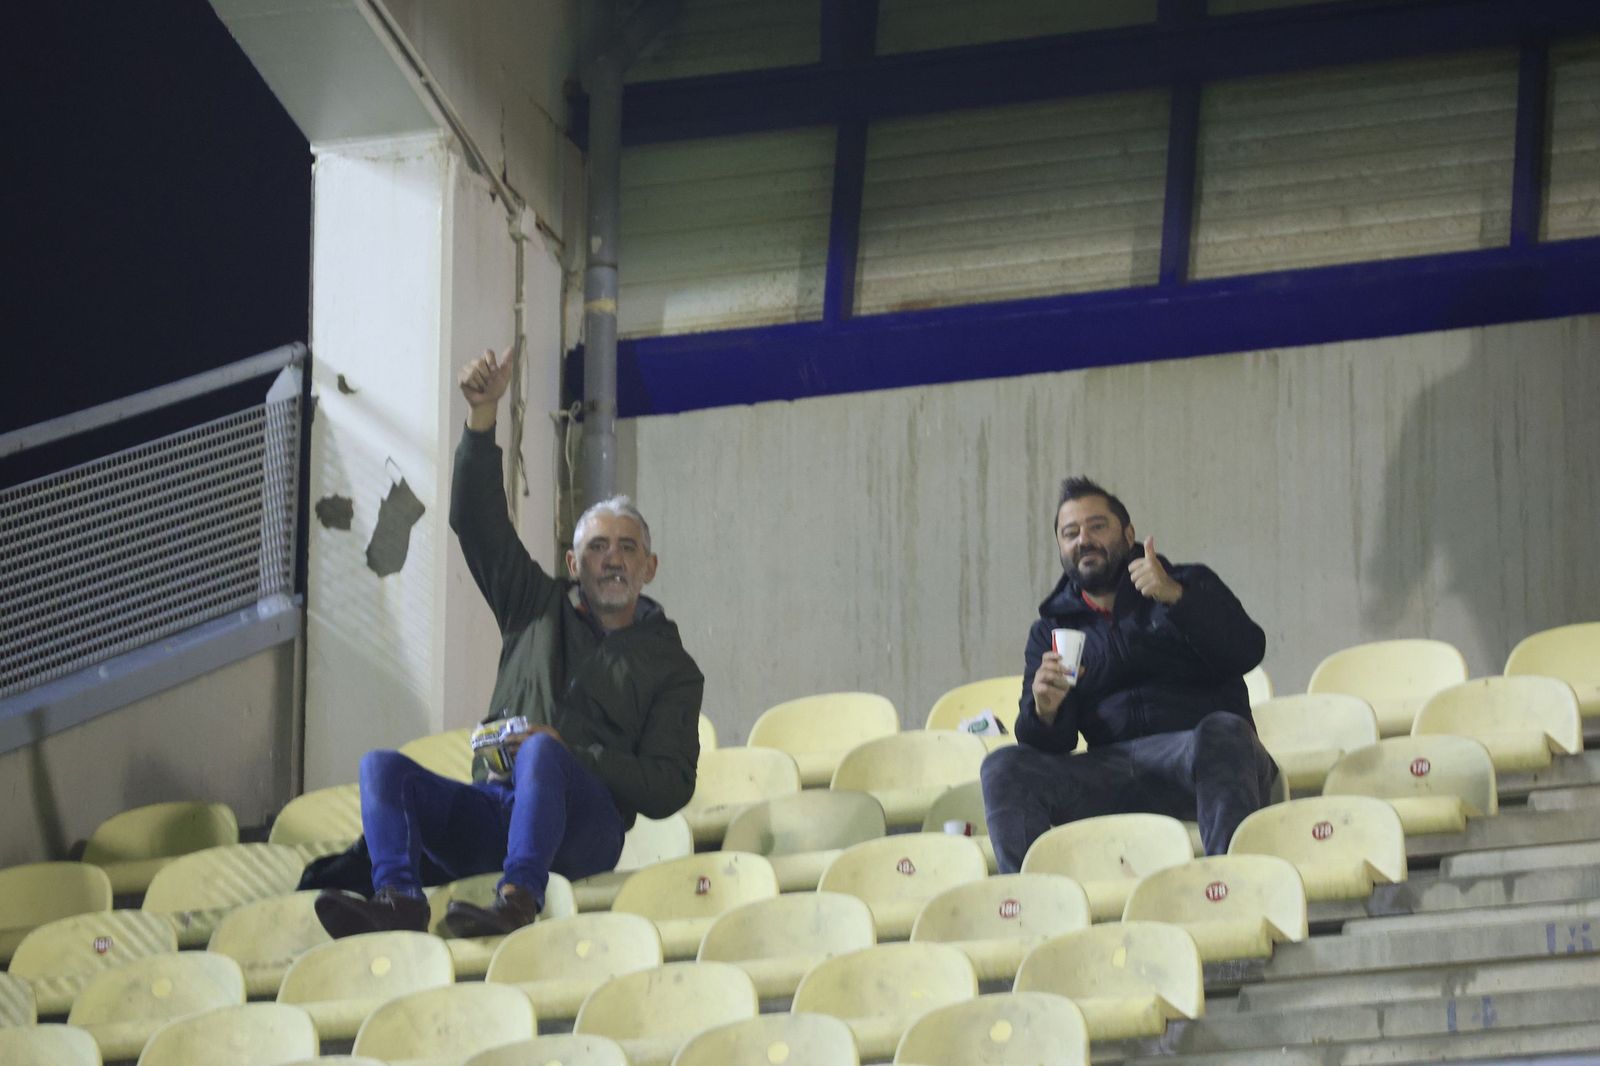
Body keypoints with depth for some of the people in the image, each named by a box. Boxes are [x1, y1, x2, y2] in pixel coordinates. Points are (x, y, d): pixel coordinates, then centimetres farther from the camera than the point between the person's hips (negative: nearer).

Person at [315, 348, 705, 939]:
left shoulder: (671, 667, 16)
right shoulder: (540, 611, 25)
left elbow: (669, 788, 4)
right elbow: (477, 521, 16)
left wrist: (572, 756, -11)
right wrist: (483, 416, 3)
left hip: (582, 833, -4)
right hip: (491, 816, 4)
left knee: (542, 752, -36)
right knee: (382, 766, -19)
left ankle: (518, 898, -54)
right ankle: (398, 898, -41)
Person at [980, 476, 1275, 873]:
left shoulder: (1189, 586, 15)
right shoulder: (1052, 629, 21)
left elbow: (1247, 651, -4)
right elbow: (1048, 744, 11)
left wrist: (1175, 598, -17)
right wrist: (1044, 710, -14)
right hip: (1111, 767, 3)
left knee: (1221, 732, -38)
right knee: (1004, 768, -20)